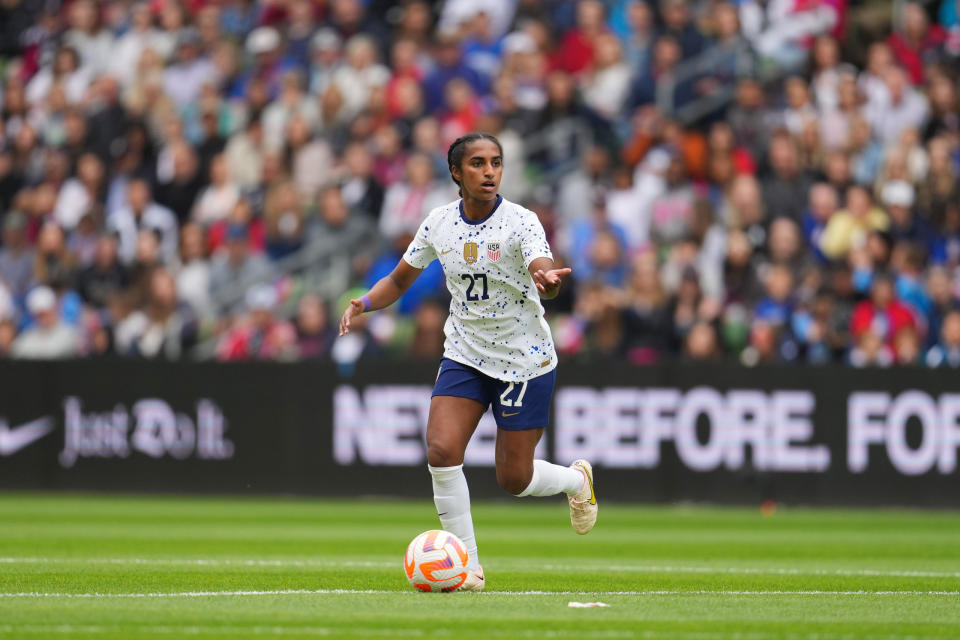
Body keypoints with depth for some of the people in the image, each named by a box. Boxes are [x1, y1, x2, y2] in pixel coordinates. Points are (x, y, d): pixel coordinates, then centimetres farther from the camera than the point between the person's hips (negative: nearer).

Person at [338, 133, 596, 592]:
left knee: (514, 479, 1)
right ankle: (468, 567, -4)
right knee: (441, 451, -16)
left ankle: (577, 480, 36)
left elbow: (544, 274, -35)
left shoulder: (520, 222, -18)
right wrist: (365, 303, -10)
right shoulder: (439, 223, -3)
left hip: (525, 360, -4)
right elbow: (401, 279, 10)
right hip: (465, 353, 4)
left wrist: (549, 280, -60)